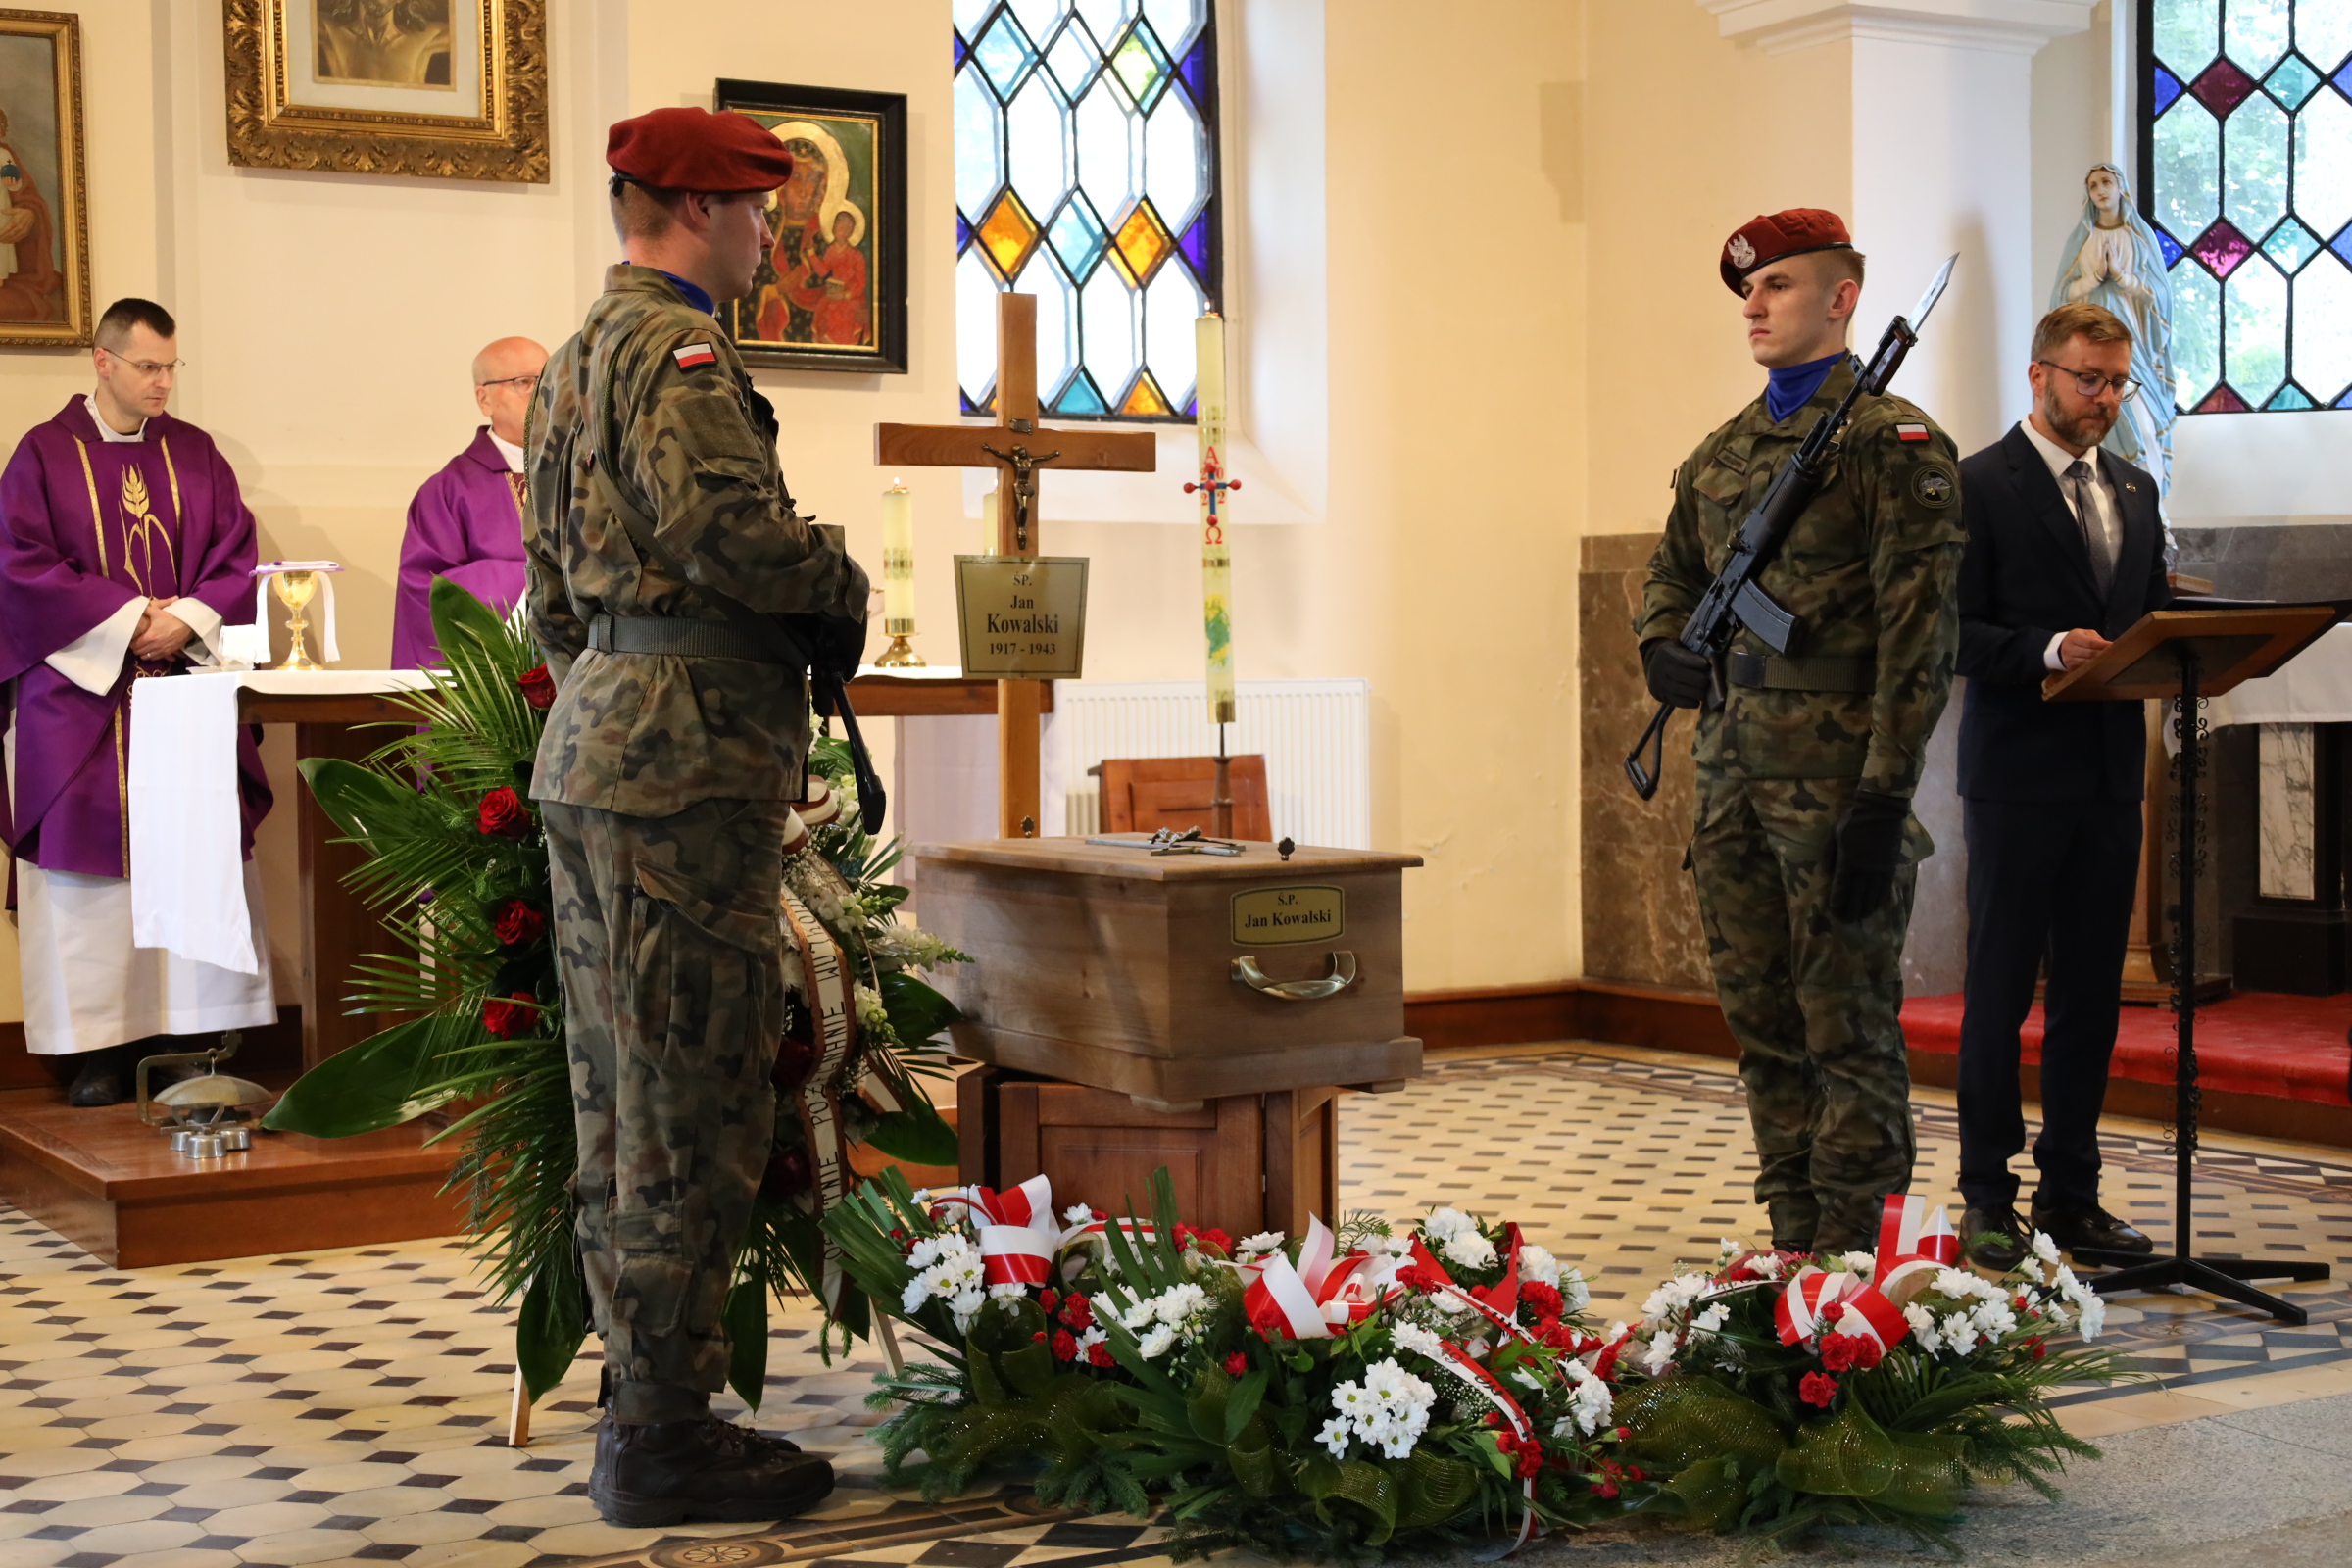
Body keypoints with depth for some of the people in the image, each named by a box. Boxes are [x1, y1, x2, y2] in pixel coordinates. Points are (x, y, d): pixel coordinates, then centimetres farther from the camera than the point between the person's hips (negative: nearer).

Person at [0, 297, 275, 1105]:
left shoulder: (196, 454, 11)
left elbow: (237, 557, 8)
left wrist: (188, 618, -10)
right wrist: (127, 617, -12)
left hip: (188, 683, 3)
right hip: (80, 691, -3)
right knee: (90, 862, -4)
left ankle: (184, 1035, 3)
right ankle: (97, 1046, -1)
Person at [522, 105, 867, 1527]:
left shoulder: (576, 362, 22)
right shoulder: (676, 346, -10)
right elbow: (723, 521, -25)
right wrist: (843, 583, -8)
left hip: (593, 754, 11)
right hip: (684, 767, -11)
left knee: (627, 1106, 14)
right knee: (694, 1106, -5)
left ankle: (645, 1406, 22)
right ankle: (668, 1438, 1)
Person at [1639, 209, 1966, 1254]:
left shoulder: (1892, 443, -5)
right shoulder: (1720, 452, 16)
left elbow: (1919, 627, -12)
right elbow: (1671, 572, 31)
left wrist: (1885, 795, -18)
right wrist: (1664, 654, 8)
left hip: (1836, 768, -7)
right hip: (1731, 766, 7)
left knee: (1847, 1021, -2)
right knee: (1761, 1018, 11)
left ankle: (1850, 1256, 5)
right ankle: (1793, 1241, 20)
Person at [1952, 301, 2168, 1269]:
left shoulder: (2134, 490, 16)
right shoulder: (1980, 486, -5)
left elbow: (2155, 614, 19)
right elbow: (1954, 633, -10)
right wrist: (2047, 649, -24)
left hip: (2111, 772, 6)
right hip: (2019, 776, -6)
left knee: (2092, 995, 9)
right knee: (1999, 991, 0)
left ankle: (2071, 1195, 17)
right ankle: (1988, 1199, 7)